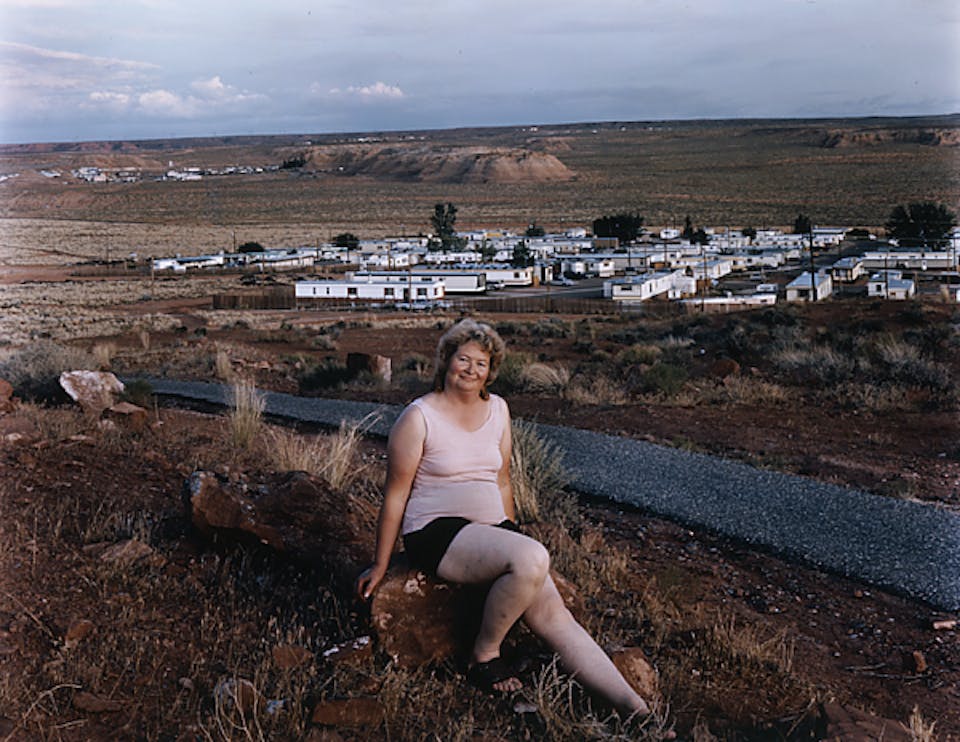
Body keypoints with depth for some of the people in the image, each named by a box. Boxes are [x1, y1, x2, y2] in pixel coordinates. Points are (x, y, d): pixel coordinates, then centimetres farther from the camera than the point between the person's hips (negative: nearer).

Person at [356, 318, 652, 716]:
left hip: (491, 529, 6)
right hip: (437, 534, -6)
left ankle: (634, 707, -19)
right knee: (532, 557, -32)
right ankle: (484, 656, -11)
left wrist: (511, 534, 23)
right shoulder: (419, 417, -7)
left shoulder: (497, 409, 11)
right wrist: (380, 566, 0)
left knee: (552, 613, -15)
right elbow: (395, 496, -4)